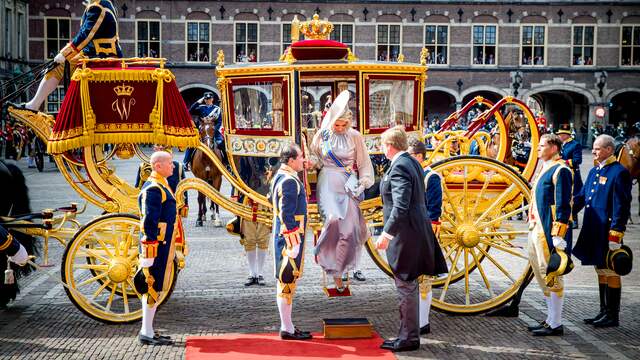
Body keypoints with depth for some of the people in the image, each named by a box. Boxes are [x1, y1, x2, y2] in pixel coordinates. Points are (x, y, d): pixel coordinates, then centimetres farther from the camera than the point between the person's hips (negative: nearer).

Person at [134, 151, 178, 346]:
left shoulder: (162, 187, 16)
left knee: (154, 288, 14)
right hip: (157, 247, -10)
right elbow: (148, 223, -20)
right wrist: (149, 255, -22)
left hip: (164, 245, 10)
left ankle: (148, 331, 21)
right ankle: (146, 333, 2)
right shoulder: (153, 189, -16)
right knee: (153, 288, -4)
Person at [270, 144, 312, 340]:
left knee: (287, 280, 14)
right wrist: (293, 243, -21)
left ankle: (287, 326, 22)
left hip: (282, 236, 10)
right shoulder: (290, 181, -18)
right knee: (287, 282, -4)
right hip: (290, 236, -10)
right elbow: (287, 215, -21)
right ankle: (287, 329, 2)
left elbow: (272, 199, 23)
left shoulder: (280, 177, 13)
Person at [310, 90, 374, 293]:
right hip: (328, 183, 0)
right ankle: (323, 252, 1)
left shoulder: (355, 137, -2)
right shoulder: (322, 136, 1)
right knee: (333, 219, -24)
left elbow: (364, 163, 3)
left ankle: (337, 272, 9)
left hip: (349, 185, 0)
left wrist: (363, 183, -9)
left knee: (348, 229, -5)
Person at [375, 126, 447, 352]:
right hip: (416, 230, 10)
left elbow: (400, 206, -25)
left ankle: (409, 339, 6)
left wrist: (387, 233, -24)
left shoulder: (399, 167, -17)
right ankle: (408, 335, 23)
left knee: (406, 287, -2)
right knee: (408, 287, 15)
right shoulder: (412, 163, 13)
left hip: (405, 234, -10)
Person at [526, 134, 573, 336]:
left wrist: (558, 236, -20)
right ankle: (551, 319, 25)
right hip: (537, 230, 10)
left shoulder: (560, 170, -12)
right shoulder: (545, 170, 17)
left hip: (549, 233, -10)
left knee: (552, 276, -5)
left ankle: (555, 325, 2)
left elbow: (563, 206, -17)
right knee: (542, 275, 15)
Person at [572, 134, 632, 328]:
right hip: (594, 231, 8)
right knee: (601, 272, 15)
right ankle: (604, 312, 25)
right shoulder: (594, 171, 13)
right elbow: (581, 197, 18)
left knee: (610, 273, 1)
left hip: (608, 232, -8)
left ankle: (612, 316, 10)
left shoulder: (619, 173, -12)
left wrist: (615, 235, -19)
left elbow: (621, 207, -16)